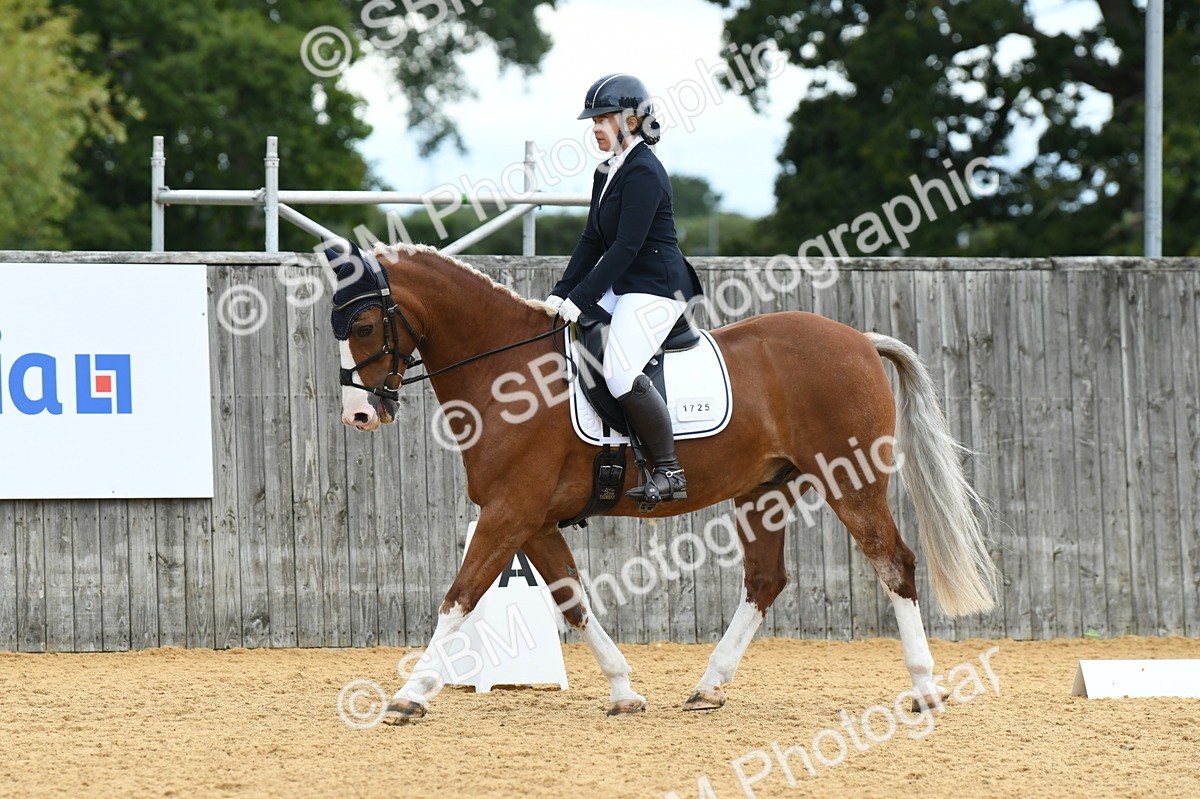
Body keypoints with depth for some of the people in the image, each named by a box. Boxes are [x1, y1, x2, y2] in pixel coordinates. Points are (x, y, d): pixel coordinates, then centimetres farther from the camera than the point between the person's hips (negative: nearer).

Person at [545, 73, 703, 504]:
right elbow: (593, 240, 15)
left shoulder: (644, 173, -16)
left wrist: (580, 300, -20)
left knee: (621, 372, -25)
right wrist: (561, 293, 5)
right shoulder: (608, 172, 14)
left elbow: (626, 247, -20)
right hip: (623, 288, 11)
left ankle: (669, 473, -17)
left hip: (657, 288, -11)